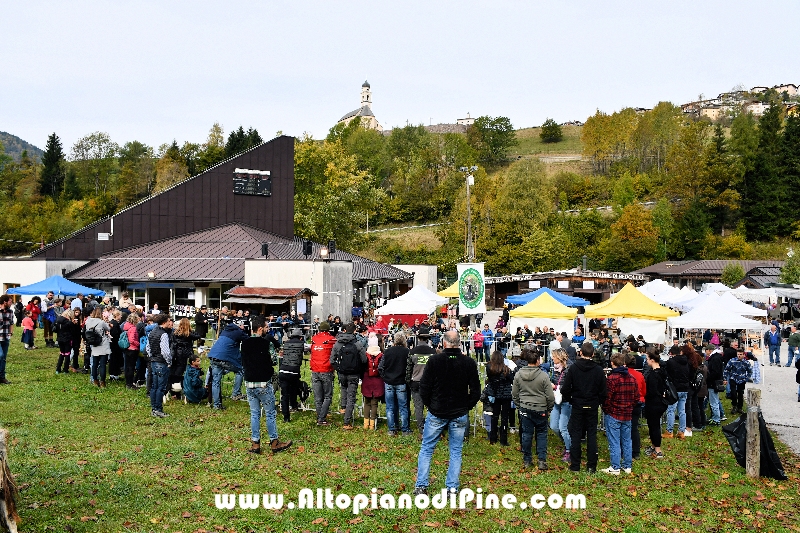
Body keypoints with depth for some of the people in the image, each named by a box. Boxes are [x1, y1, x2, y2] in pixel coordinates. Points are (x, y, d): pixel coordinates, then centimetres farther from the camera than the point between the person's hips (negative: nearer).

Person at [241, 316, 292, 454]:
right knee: (270, 413, 4)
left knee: (254, 414, 12)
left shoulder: (245, 343, 5)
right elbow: (267, 363, -14)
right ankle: (274, 443, 8)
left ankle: (255, 444, 13)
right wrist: (271, 372, 3)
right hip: (263, 383, -6)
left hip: (249, 383, 6)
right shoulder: (263, 343, -16)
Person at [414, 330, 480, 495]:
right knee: (456, 452, 11)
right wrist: (466, 407, 12)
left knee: (426, 449, 11)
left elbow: (424, 388, -7)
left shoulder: (434, 360, -11)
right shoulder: (469, 363, -5)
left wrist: (430, 405, 8)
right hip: (460, 415, 1)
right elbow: (476, 391, 0)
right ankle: (452, 488, 12)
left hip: (436, 413, -1)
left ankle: (421, 486, 10)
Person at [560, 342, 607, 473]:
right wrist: (597, 402, 14)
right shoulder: (599, 370, -5)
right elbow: (603, 392, -2)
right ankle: (591, 466, 9)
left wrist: (571, 400, 6)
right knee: (592, 435, 7)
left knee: (576, 435, 6)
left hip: (577, 407, -1)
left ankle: (575, 466, 8)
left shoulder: (573, 368, -9)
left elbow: (565, 389, -9)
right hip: (592, 408, 1)